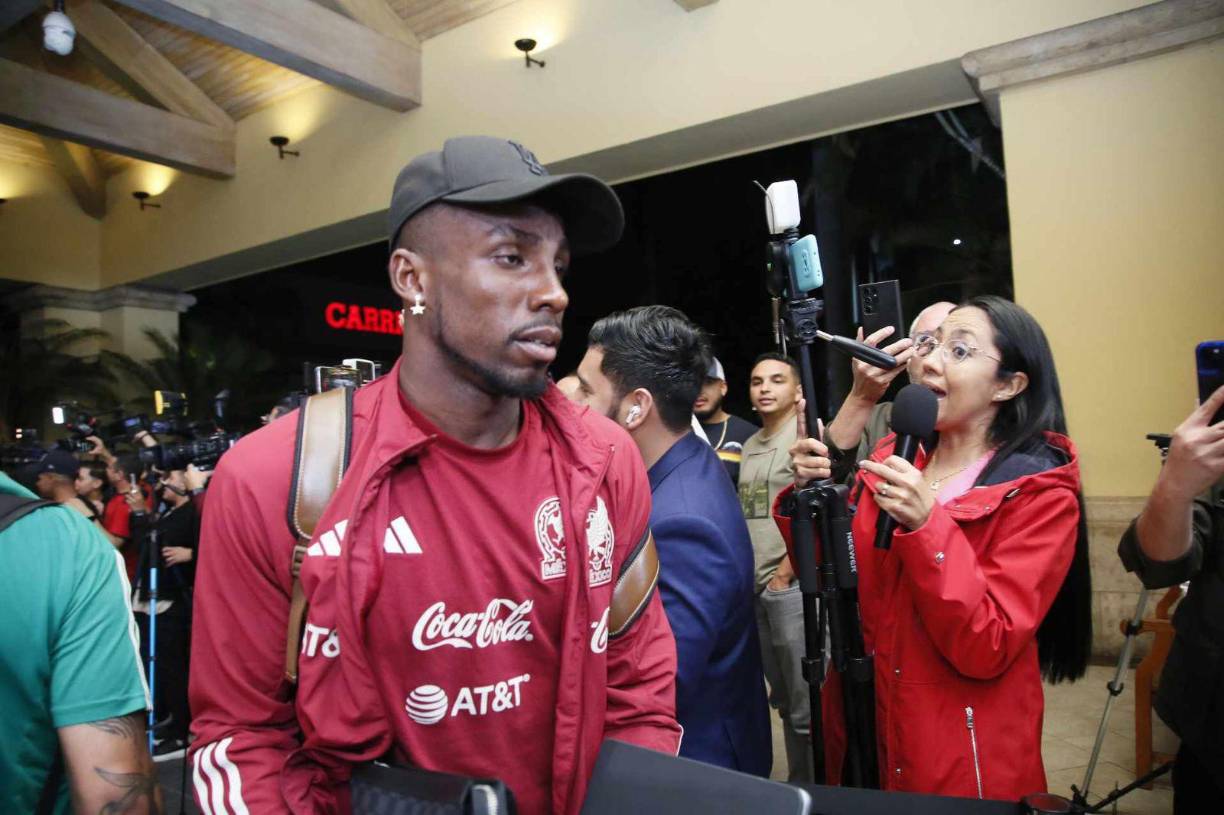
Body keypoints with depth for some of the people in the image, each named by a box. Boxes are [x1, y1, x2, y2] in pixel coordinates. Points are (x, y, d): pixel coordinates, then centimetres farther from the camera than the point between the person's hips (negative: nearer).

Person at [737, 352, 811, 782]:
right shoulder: (750, 445, 16)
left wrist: (783, 574, -14)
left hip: (790, 585, -8)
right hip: (753, 587, 8)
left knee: (805, 702, 0)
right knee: (783, 699, 18)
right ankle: (796, 781, 31)